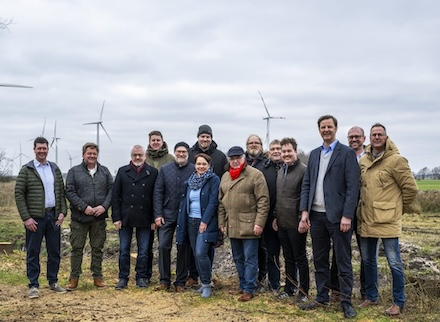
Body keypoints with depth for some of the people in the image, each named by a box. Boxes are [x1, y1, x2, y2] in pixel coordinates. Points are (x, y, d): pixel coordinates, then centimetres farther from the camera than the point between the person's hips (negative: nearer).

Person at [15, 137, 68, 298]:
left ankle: (53, 282, 22)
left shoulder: (55, 169, 11)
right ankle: (33, 286, 9)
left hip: (53, 216, 4)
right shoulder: (26, 170, -2)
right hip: (35, 218, -4)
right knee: (33, 253, 1)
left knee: (55, 251, 9)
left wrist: (62, 212, 1)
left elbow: (61, 192, 13)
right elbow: (19, 194, -6)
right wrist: (26, 218, -11)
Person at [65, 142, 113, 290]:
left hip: (99, 217, 2)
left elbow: (111, 190, 5)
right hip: (79, 217, -2)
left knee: (98, 248, 9)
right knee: (77, 248, 3)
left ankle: (97, 277, 18)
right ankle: (74, 278, 12)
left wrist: (104, 206, -10)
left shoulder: (105, 171, 9)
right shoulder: (74, 171, 1)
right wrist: (84, 207, -14)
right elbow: (69, 192, -5)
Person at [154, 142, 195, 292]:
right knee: (163, 246, -1)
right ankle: (164, 280, 12)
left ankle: (180, 282, 17)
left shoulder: (194, 170, -3)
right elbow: (158, 193, 3)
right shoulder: (165, 169, 5)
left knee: (183, 249, 6)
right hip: (167, 215, 2)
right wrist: (158, 214, -4)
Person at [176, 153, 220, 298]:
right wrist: (182, 223, 8)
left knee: (201, 253, -16)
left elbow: (213, 202, -12)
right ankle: (204, 283, 21)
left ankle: (206, 284, -1)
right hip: (191, 221, 6)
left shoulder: (214, 180, -5)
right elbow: (185, 202, 14)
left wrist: (205, 221, -17)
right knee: (196, 254, 9)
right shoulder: (190, 181, 12)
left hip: (206, 222, -6)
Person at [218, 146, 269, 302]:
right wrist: (222, 222, 10)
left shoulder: (255, 175, -7)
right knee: (238, 258, 16)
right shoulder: (225, 177, 13)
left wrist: (259, 223, -16)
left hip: (249, 225, -6)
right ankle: (243, 284, 28)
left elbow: (263, 201, -11)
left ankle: (249, 289, 8)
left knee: (250, 259, 0)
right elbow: (221, 202, 16)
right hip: (232, 226, 6)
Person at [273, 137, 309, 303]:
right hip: (282, 223, 7)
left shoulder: (303, 170, -12)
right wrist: (275, 217, 15)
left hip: (296, 224, -7)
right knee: (288, 258, 16)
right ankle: (289, 289, 25)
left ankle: (304, 292, 13)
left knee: (300, 258, 3)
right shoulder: (281, 171, 13)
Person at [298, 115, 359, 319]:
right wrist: (304, 212, 1)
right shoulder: (314, 154, 14)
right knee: (319, 260, 13)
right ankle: (322, 297, 24)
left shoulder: (347, 153, -3)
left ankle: (346, 301, 12)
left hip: (337, 216, -5)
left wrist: (347, 216, -16)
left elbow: (353, 187, -10)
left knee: (343, 261, 3)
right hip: (316, 216, 5)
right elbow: (306, 185, 11)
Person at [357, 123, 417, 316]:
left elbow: (410, 188, -7)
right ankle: (371, 297, 32)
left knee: (394, 263, 1)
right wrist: (365, 207, 15)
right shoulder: (363, 161, 9)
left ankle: (398, 302, 16)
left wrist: (397, 208, 2)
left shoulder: (396, 160, -10)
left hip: (387, 221, -6)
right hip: (366, 220, 6)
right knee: (368, 260, 16)